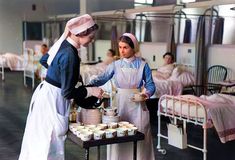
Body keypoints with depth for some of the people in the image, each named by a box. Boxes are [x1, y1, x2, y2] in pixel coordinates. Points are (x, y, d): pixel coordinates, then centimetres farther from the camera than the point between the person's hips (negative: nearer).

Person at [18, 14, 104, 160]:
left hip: (45, 93, 9)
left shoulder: (63, 43, 1)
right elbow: (68, 93, -23)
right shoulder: (70, 55, -25)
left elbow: (44, 60, 20)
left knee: (38, 140, 21)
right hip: (53, 100, -9)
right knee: (50, 144, 1)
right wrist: (91, 91, -12)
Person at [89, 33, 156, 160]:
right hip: (120, 103, 1)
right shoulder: (116, 65, 2)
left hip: (137, 105, -1)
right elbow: (103, 78, -4)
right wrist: (90, 84, -21)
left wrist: (146, 93, -20)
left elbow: (150, 85, 0)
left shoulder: (142, 65, -2)